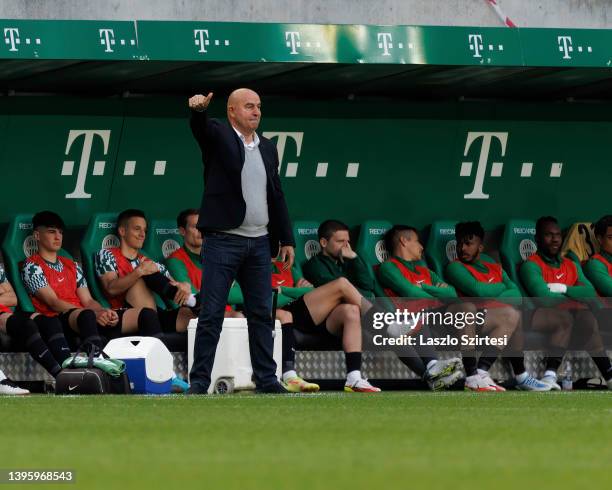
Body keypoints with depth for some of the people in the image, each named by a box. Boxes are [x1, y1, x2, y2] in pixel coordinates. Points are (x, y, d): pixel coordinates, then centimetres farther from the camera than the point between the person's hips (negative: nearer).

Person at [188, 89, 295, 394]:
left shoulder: (267, 148, 14)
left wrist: (286, 240, 12)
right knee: (211, 315, -5)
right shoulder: (218, 136, -1)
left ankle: (266, 380, 12)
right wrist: (198, 108, -47)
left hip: (260, 243, 5)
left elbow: (277, 196, 17)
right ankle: (199, 381, -2)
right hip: (223, 240, -5)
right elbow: (201, 127, -24)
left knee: (262, 314, 7)